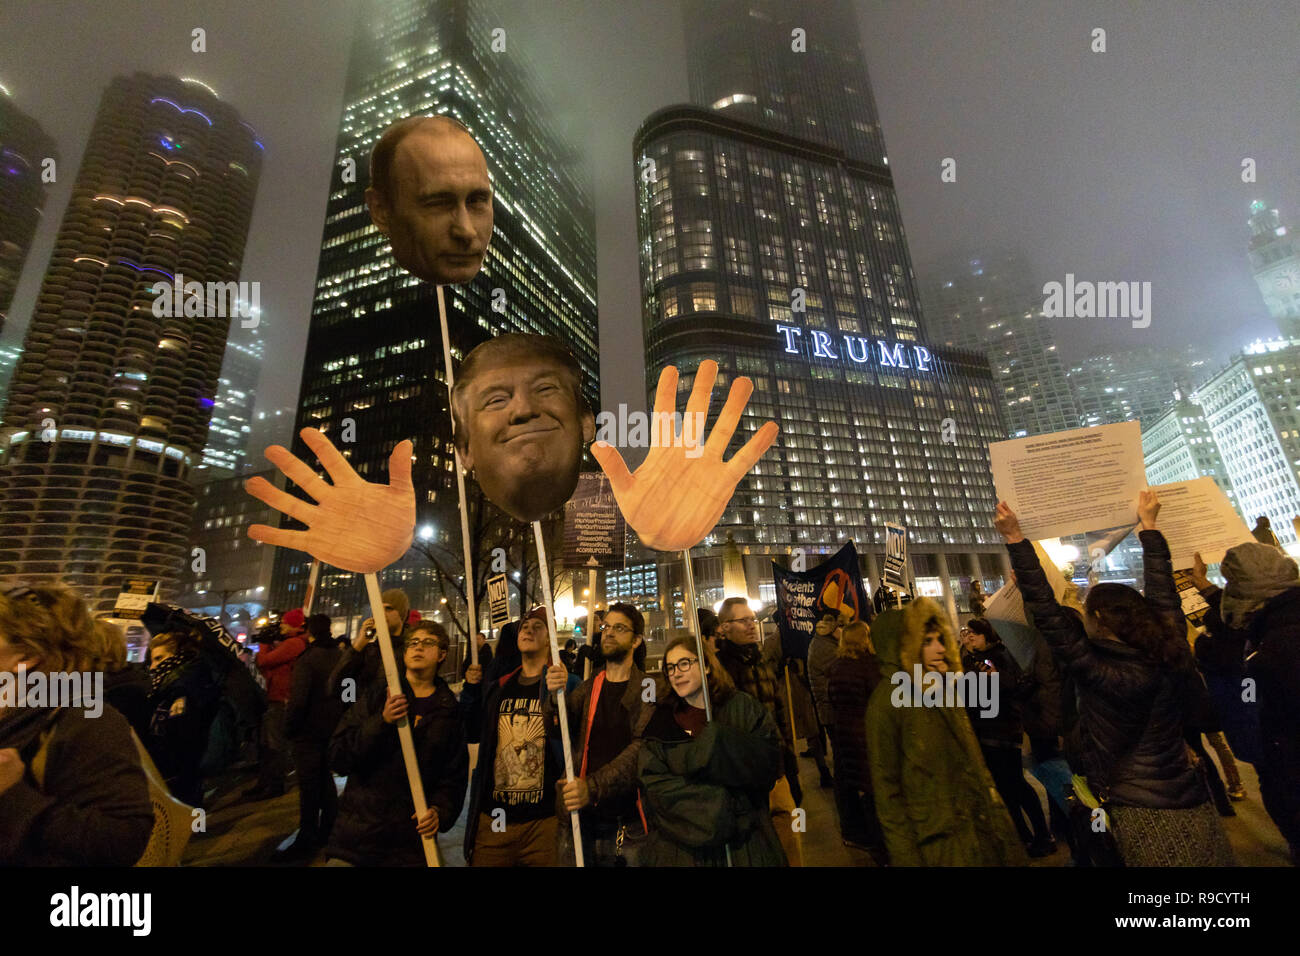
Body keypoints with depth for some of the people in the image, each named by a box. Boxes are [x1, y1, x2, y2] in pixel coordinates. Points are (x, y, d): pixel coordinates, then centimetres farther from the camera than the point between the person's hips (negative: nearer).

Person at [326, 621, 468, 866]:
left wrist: (440, 811, -15)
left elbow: (455, 775, 2)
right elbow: (337, 758, -5)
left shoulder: (449, 710, 2)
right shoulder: (376, 696, 2)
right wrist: (381, 721, -19)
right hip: (357, 836, 0)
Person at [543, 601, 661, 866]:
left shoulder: (649, 689, -6)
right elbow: (558, 729, -5)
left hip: (630, 822, -3)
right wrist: (554, 697, -26)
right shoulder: (588, 688, 8)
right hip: (581, 818, 3)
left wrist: (594, 787, -26)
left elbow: (641, 748, -16)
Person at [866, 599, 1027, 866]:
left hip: (982, 827, 7)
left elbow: (972, 756, 14)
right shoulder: (887, 701, -19)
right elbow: (885, 786, -16)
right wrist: (906, 856, -14)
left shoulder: (943, 688, 4)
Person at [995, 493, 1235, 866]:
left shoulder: (1097, 671, -22)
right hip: (1194, 806, 6)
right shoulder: (1172, 654, -7)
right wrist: (1148, 525, 15)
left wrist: (1015, 539, -27)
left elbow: (1047, 612, -26)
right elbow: (1163, 592, 5)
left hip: (1143, 816, -6)